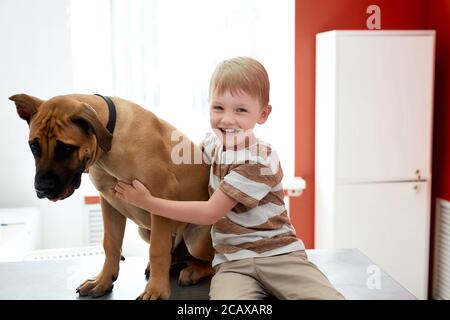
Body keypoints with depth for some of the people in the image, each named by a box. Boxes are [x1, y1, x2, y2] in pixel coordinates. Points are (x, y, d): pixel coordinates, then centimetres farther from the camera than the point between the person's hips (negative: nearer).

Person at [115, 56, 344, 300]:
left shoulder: (260, 161, -16)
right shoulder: (211, 143, 6)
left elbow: (210, 213, -14)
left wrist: (148, 202, -8)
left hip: (280, 253, -4)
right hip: (233, 261, 4)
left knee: (329, 297, -28)